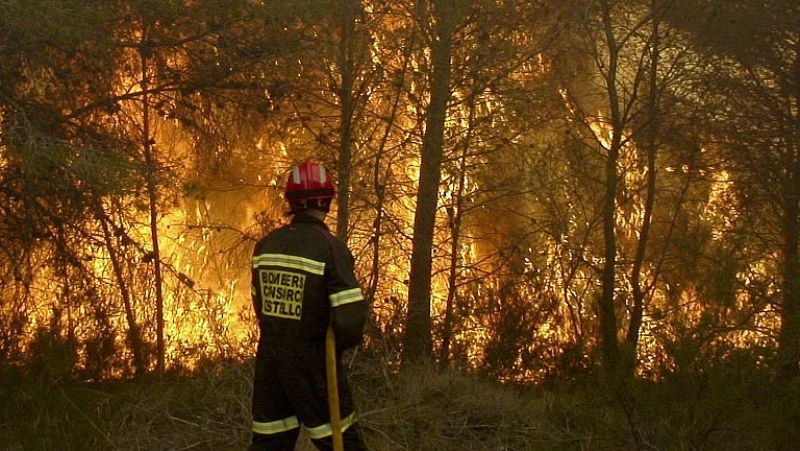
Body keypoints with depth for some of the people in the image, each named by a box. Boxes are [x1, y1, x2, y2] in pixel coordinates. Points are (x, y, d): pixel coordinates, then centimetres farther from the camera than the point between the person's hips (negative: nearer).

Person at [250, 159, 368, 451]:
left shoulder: (266, 245, 1)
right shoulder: (331, 248, -17)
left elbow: (262, 306, 11)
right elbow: (350, 317, -23)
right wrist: (343, 344, -3)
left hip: (269, 359, 5)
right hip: (313, 367, -5)